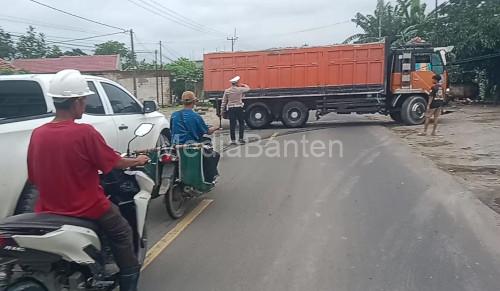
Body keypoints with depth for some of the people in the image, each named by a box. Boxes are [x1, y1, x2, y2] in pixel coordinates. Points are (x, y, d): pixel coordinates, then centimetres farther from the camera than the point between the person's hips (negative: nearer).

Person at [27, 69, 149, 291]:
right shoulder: (85, 133, -20)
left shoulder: (37, 134, -4)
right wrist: (137, 161, 12)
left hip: (49, 210, 5)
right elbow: (114, 163, -7)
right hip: (88, 210, -5)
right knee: (122, 233, 20)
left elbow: (34, 178, 6)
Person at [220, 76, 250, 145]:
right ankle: (241, 139, 8)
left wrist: (222, 110, 10)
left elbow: (224, 101, 4)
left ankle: (233, 140, 6)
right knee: (241, 124, 9)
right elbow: (248, 89, 13)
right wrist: (244, 85, 32)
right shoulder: (240, 89, -5)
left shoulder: (227, 91, 3)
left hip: (230, 109, 3)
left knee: (232, 125, 5)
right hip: (239, 108, -2)